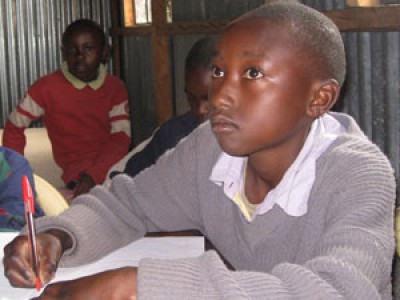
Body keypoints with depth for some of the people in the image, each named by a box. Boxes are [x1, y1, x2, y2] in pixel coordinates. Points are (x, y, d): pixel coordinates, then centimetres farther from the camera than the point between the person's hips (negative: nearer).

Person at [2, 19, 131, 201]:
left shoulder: (115, 88, 6)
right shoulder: (47, 87, -2)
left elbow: (121, 138, -3)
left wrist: (94, 174, -19)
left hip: (114, 164, 5)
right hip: (78, 172, -5)